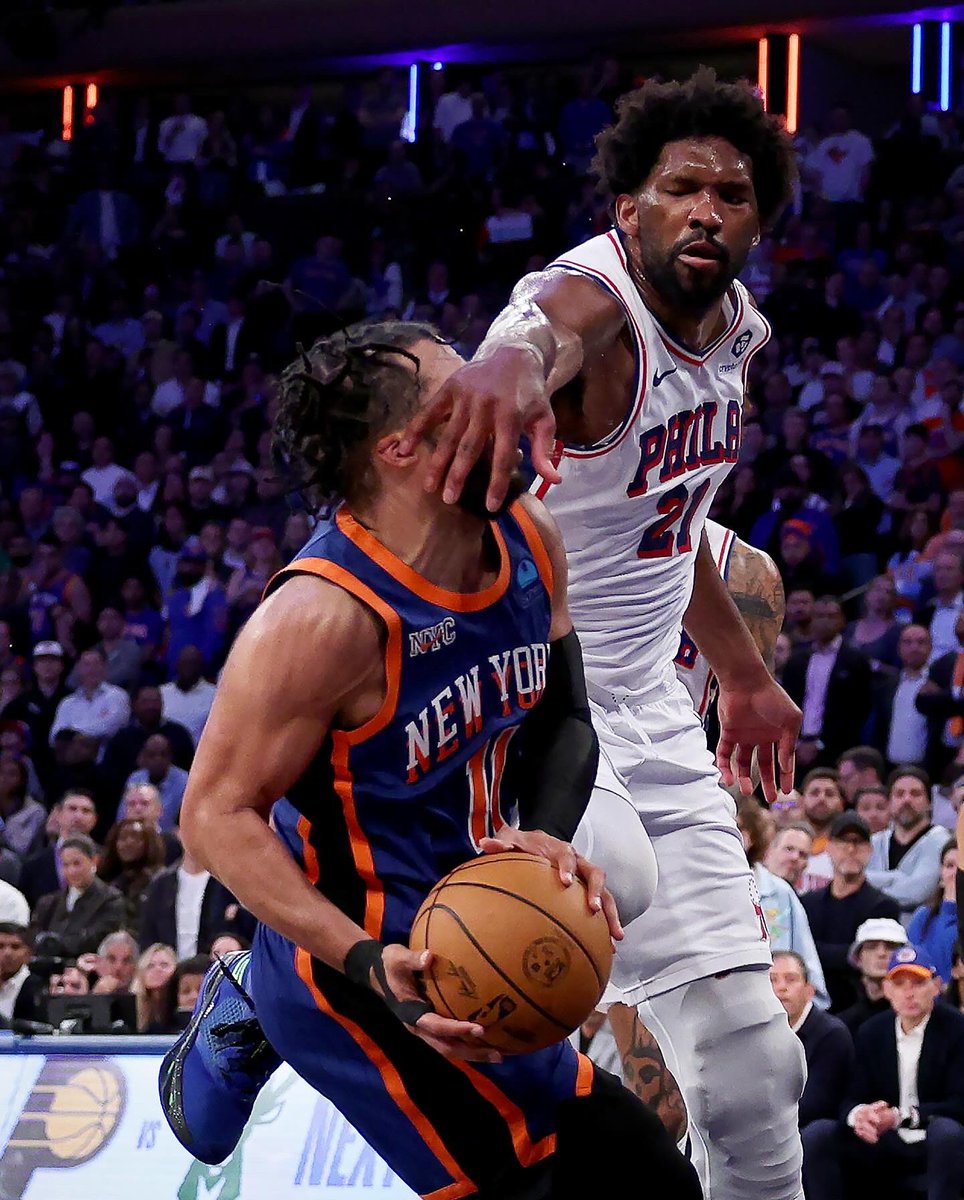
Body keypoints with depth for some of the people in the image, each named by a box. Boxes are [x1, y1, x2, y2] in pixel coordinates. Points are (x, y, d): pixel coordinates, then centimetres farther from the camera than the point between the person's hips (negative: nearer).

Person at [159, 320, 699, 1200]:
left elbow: (564, 719, 9)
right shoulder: (330, 615, -27)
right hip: (373, 956, -8)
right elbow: (218, 815, -22)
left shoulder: (528, 543, -3)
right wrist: (369, 967, -33)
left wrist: (548, 837, -13)